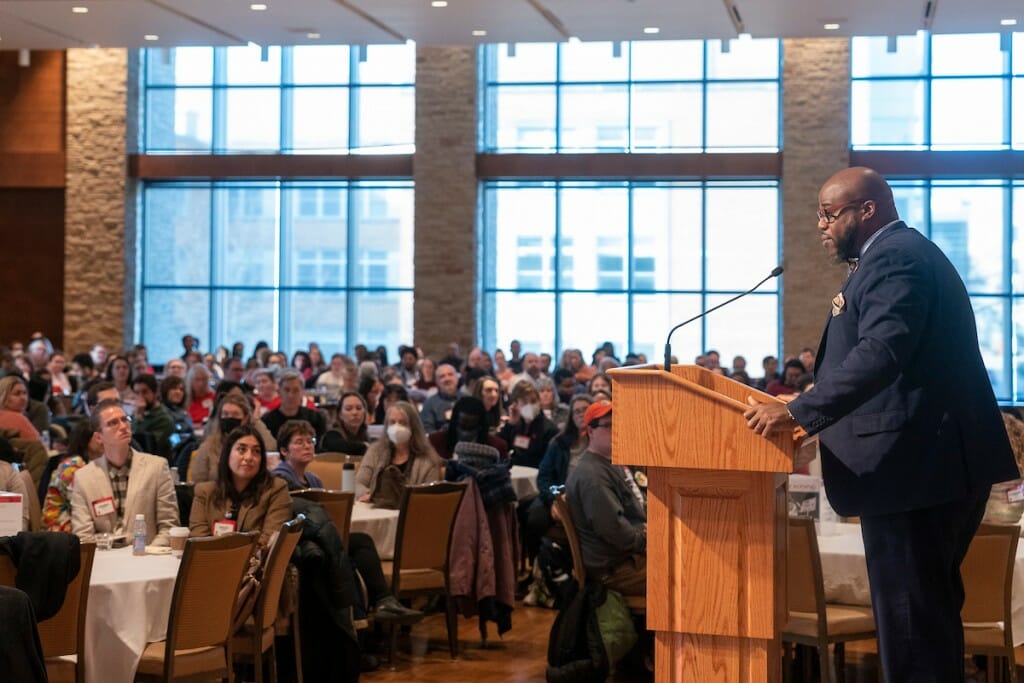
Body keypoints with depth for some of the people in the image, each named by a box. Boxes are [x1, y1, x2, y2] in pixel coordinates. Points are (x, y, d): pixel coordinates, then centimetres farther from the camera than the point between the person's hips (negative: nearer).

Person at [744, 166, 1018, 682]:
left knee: (909, 613, -7)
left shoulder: (894, 257, -13)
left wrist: (799, 413, -27)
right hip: (944, 462, 11)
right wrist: (812, 407, 23)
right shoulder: (908, 253, 21)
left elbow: (880, 353, -26)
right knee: (930, 609, 17)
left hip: (915, 465, -11)